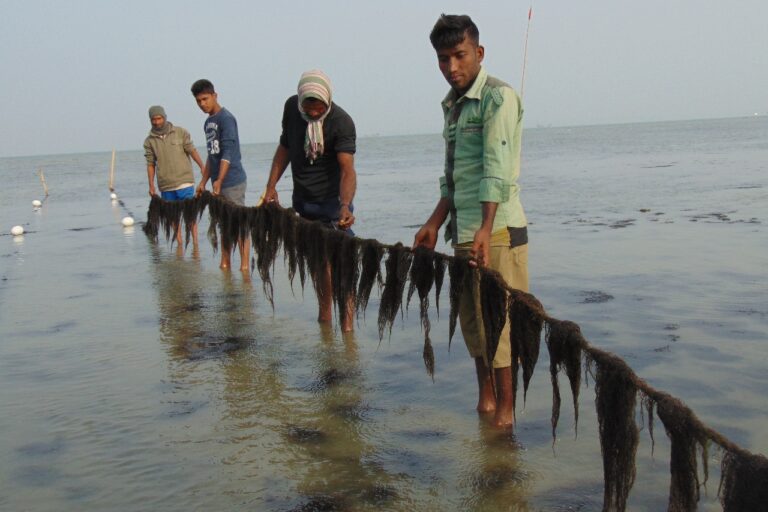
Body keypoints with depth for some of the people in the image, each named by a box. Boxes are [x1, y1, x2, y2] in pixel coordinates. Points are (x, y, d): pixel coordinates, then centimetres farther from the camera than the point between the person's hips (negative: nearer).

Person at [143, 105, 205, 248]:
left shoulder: (180, 132, 0)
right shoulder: (149, 141, 5)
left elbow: (192, 151, -1)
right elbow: (151, 164, 8)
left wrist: (202, 167, -11)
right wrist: (151, 185, 5)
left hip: (184, 182, -2)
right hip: (165, 186, 2)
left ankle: (195, 242, 1)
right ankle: (179, 244, 14)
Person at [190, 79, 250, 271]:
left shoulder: (226, 118, -10)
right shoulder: (208, 123, 15)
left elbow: (227, 153, -18)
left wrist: (219, 181, -24)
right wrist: (203, 181, 19)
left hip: (232, 181, -8)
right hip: (218, 183, 8)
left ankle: (245, 264, 0)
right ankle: (225, 263, 17)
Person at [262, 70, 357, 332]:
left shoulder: (341, 122, -22)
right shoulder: (291, 107, -4)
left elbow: (347, 170, -31)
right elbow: (284, 147, 11)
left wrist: (345, 206, -46)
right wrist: (271, 186, 6)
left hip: (332, 201, -5)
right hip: (302, 200, 5)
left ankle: (347, 321, -6)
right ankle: (324, 314, 22)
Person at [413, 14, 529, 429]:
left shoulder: (498, 97, -11)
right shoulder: (452, 104, 15)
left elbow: (497, 169, -21)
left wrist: (485, 230, -30)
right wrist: (435, 223, 21)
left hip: (497, 230, -8)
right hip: (464, 232, 8)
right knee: (470, 317, 14)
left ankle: (506, 407, 8)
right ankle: (485, 394, 27)